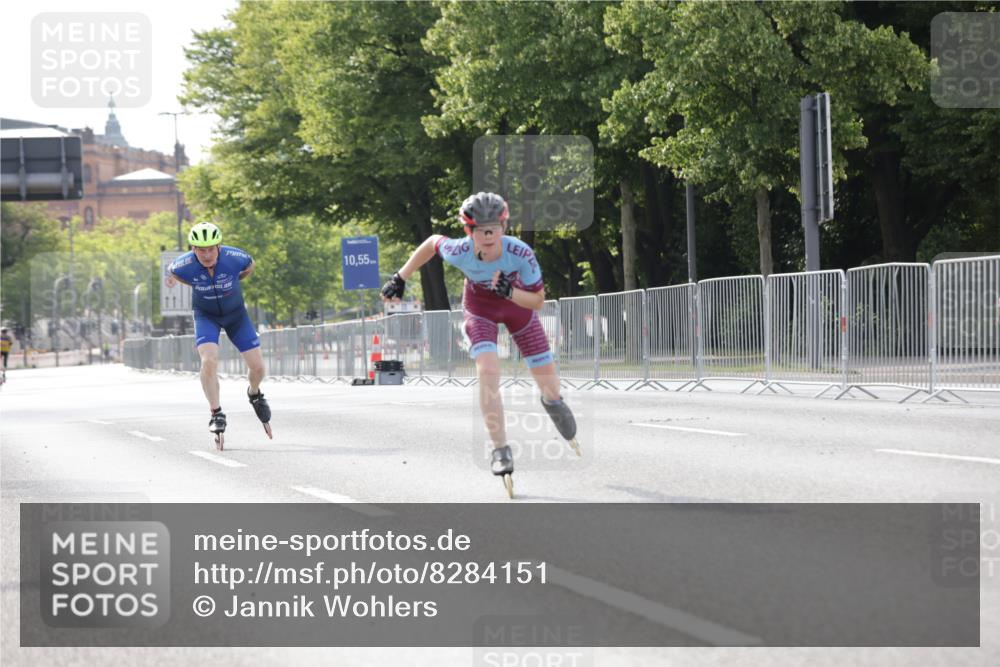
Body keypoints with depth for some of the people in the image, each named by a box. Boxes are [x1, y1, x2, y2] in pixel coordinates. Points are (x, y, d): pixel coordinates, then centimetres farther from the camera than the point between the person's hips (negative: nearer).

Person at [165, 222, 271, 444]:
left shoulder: (234, 257, -28)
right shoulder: (185, 265, -27)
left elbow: (251, 265, -3)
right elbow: (171, 271, -2)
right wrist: (197, 285, -4)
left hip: (235, 312, 1)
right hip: (206, 315, -1)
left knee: (257, 366, -2)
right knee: (209, 361, -24)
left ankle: (254, 394, 33)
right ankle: (216, 415, -11)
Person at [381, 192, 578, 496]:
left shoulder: (520, 253, -36)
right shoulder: (460, 251, -34)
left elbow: (538, 301, -24)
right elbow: (432, 242, -10)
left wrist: (510, 292, -43)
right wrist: (400, 278, -7)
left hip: (518, 302, 1)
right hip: (480, 308, -1)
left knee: (550, 388, 5)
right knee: (488, 370, -27)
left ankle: (552, 402, 44)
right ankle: (500, 449, -18)